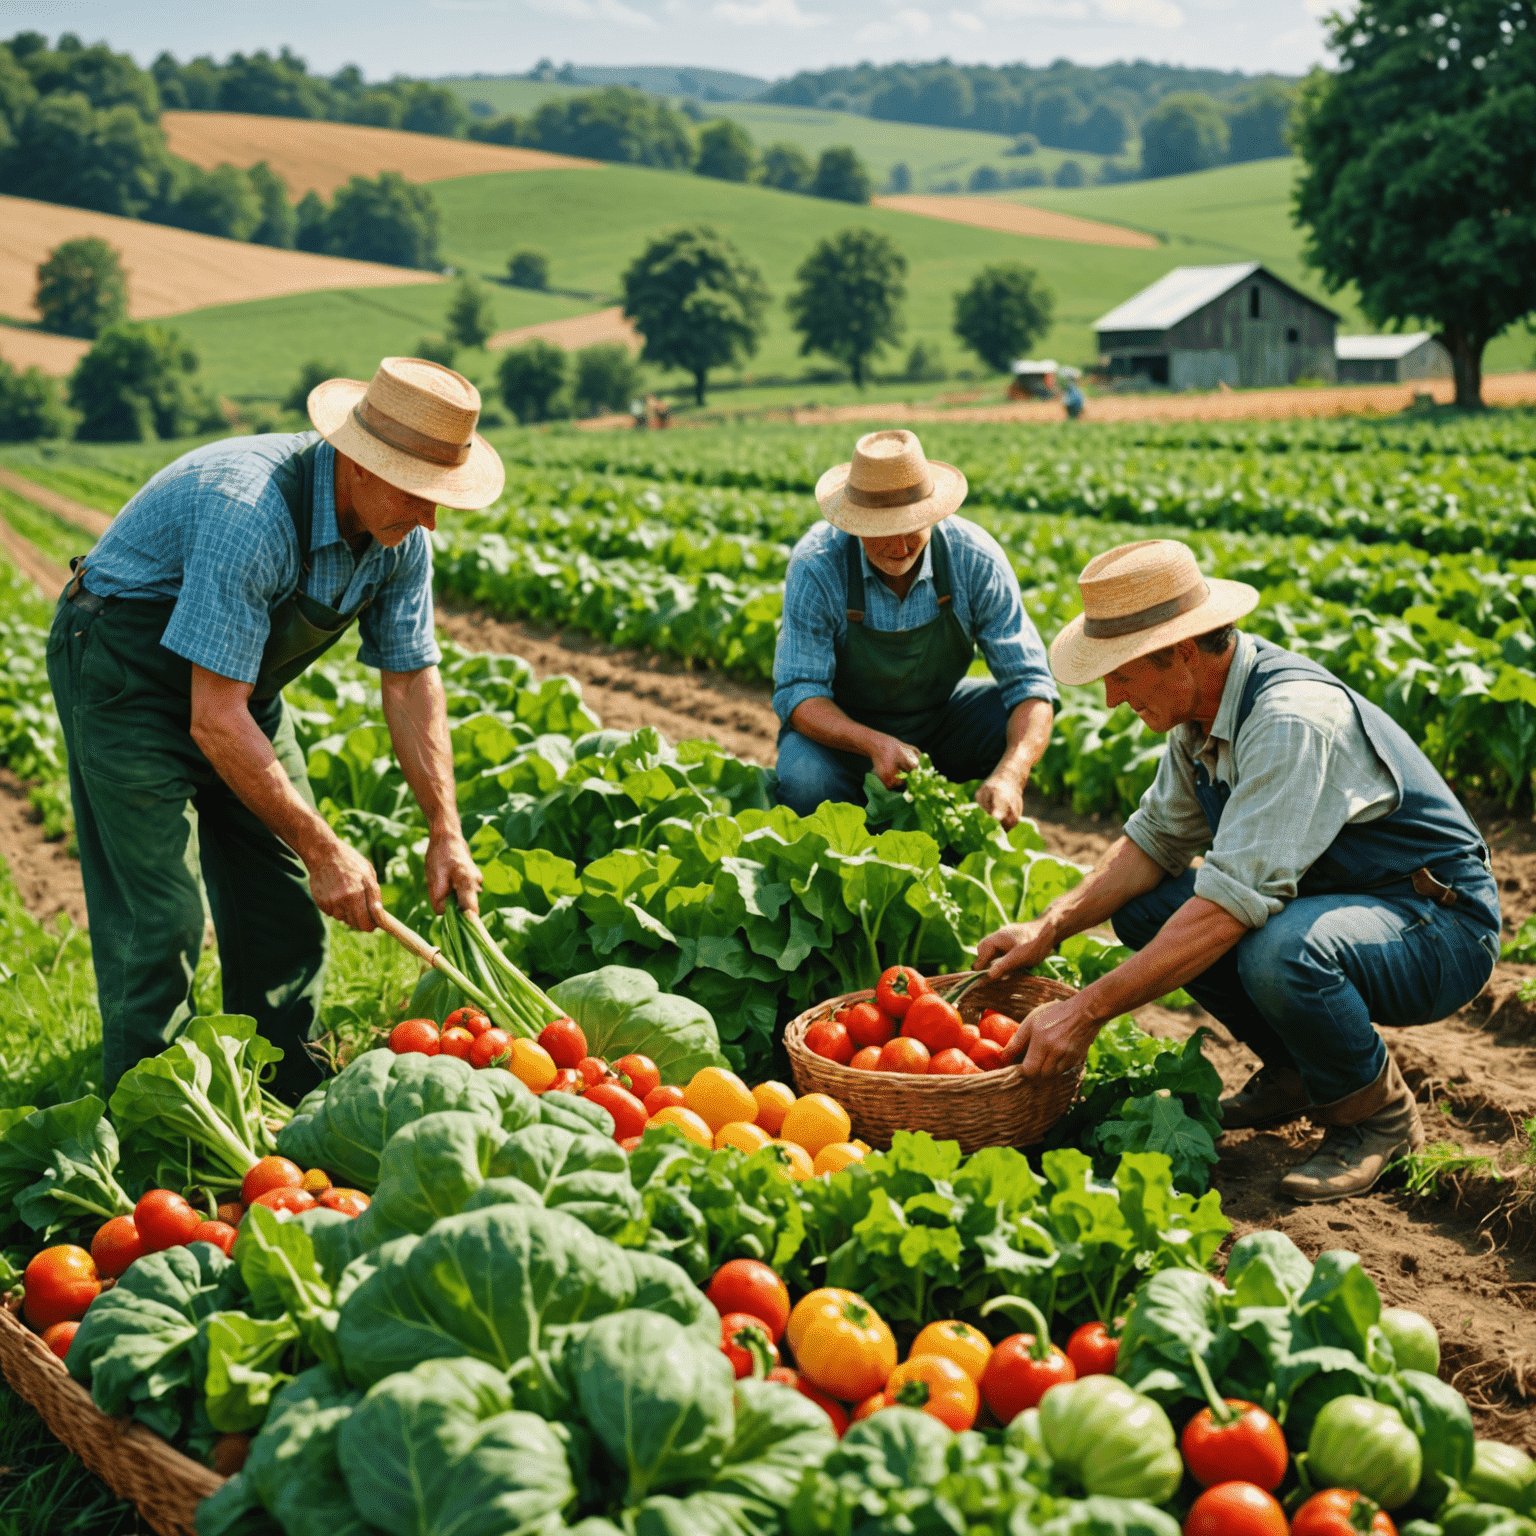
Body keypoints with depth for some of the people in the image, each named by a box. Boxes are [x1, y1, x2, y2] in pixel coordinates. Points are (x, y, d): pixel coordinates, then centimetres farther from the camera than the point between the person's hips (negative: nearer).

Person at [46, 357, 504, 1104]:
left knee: (284, 901, 7)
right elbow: (215, 721, -35)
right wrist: (324, 849, -29)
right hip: (126, 666, -8)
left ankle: (286, 1112, 20)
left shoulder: (400, 535, -12)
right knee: (161, 910, -12)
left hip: (239, 673, 8)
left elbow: (411, 680, 0)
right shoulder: (253, 515, -37)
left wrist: (445, 832, -6)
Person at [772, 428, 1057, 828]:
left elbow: (1029, 680, -22)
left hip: (939, 717, 2)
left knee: (1018, 722, -26)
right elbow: (798, 693, -24)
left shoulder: (975, 559, -21)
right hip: (844, 726, -2)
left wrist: (1011, 774, -42)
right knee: (805, 784, -35)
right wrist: (874, 743, -44)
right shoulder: (816, 565, -25)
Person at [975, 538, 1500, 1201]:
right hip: (1326, 897, 9)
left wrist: (1087, 1010, -36)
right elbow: (1158, 836, 8)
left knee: (1278, 951, -37)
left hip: (1439, 926, -9)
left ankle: (1377, 1114, -8)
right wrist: (1050, 927, -6)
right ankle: (1297, 1071, 12)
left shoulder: (1293, 721, -31)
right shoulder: (1203, 704, -2)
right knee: (1143, 907, -2)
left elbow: (1232, 904, -36)